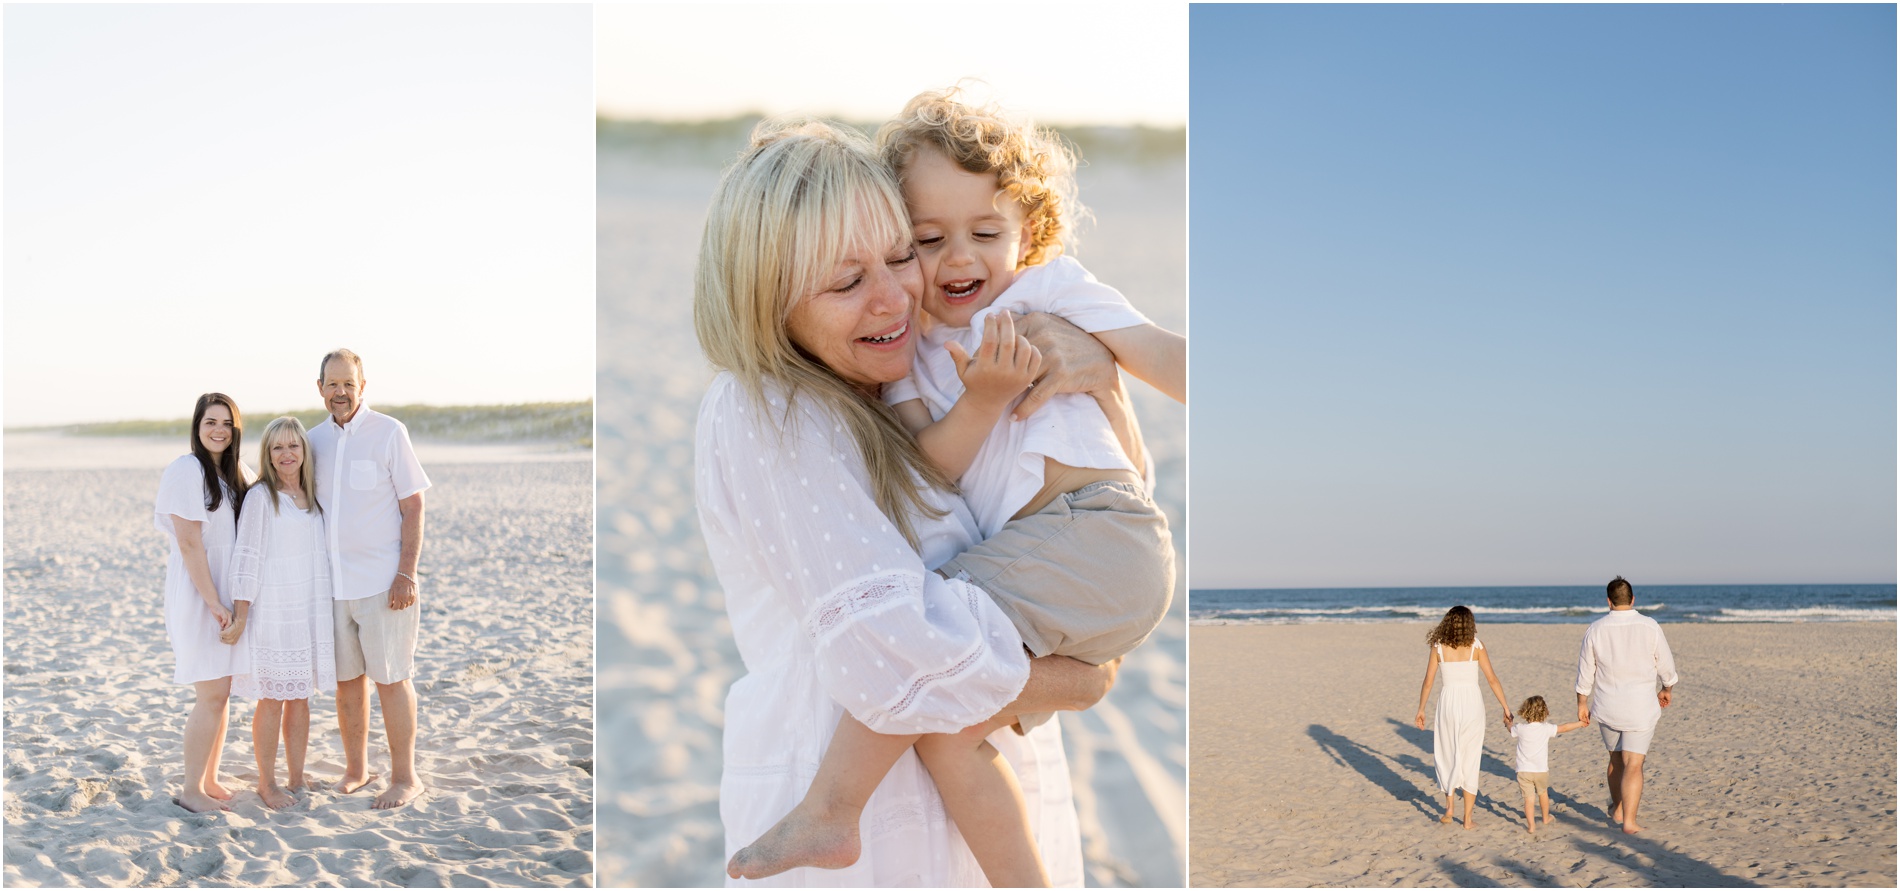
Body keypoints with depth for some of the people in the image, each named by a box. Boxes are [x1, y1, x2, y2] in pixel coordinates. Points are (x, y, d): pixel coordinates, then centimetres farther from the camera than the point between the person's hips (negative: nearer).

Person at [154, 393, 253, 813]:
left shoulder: (239, 474, 11)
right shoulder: (186, 471, -12)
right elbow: (189, 544, -16)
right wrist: (213, 602, -19)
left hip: (229, 593, 7)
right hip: (197, 594, -7)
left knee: (221, 693, 11)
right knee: (211, 696, -6)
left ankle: (210, 781, 21)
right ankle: (191, 792, 3)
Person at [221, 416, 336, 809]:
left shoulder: (313, 496, 12)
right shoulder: (260, 496, -7)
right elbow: (247, 557, -9)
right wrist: (241, 616, -12)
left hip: (311, 612, 6)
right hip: (273, 612, -6)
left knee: (301, 698, 11)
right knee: (272, 699, -1)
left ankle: (296, 780, 19)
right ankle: (266, 783, 10)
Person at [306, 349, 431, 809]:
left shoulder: (388, 432, -6)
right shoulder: (315, 439, 9)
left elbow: (413, 506, -7)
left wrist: (406, 574, -13)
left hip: (382, 582, -5)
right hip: (331, 582, 5)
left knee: (390, 679, 0)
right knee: (346, 678, 11)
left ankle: (405, 778, 9)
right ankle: (356, 769, 24)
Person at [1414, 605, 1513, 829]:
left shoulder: (1438, 647, -1)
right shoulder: (1476, 646, -3)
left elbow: (1428, 682, 0)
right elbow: (1492, 679, -5)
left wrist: (1421, 710, 11)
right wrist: (1506, 708, 1)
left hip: (1448, 703, 0)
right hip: (1472, 703, 0)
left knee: (1446, 756, 19)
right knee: (1470, 760, 9)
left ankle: (1449, 808, 17)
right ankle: (1467, 817, 11)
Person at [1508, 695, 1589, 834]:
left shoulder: (1520, 728, -6)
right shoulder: (1546, 728, -7)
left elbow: (1511, 730, 17)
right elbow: (1565, 728, 5)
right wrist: (1581, 723, 20)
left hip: (1524, 771, -1)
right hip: (1541, 770, 1)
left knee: (1529, 798, -2)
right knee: (1543, 793, 24)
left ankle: (1531, 825, -14)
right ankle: (1546, 818, 43)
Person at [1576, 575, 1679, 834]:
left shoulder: (1596, 629, -5)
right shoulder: (1650, 626, -9)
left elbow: (1585, 670, 2)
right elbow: (1665, 664, 1)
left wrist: (1582, 703, 13)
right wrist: (1667, 689, 21)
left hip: (1607, 708, 2)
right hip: (1640, 706, -2)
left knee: (1616, 758, 21)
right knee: (1633, 764, -1)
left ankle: (1617, 809, 36)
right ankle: (1629, 820, -6)